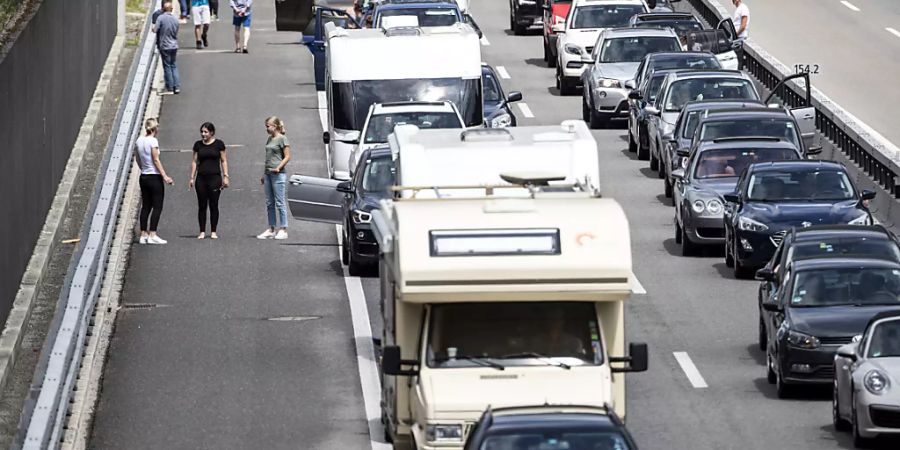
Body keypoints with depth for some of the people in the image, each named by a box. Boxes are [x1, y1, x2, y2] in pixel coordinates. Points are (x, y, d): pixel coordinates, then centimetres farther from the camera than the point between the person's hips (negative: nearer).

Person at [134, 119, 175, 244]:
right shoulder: (153, 141, -14)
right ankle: (152, 235, -8)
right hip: (154, 177, -7)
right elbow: (156, 160, -16)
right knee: (157, 207, -2)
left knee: (146, 206, 11)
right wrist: (165, 176, -15)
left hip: (143, 177, 7)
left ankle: (143, 235, 9)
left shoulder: (139, 141, 6)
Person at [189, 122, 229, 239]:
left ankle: (213, 232, 6)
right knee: (202, 206, 2)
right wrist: (192, 178, 5)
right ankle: (202, 232, 6)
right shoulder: (198, 145, 7)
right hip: (201, 178, 2)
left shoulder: (218, 144, 1)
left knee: (214, 205, 0)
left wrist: (225, 176, -3)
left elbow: (223, 161, 3)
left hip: (215, 177, -2)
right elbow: (194, 161, 10)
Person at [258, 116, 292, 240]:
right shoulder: (269, 139, 16)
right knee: (269, 203, 8)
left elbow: (287, 157, -9)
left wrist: (278, 168, -21)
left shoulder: (282, 139, -6)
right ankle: (271, 229, 12)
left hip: (278, 174, -8)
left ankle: (283, 230, -3)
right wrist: (264, 175, 20)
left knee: (279, 202, -6)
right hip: (268, 173, 8)